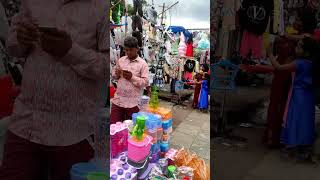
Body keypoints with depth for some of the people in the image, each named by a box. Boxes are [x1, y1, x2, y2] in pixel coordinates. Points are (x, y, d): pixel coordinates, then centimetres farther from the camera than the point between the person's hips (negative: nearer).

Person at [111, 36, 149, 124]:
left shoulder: (143, 64, -5)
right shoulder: (120, 60, 7)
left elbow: (146, 82, -10)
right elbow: (113, 74, 16)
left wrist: (132, 77, -20)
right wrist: (117, 74, -6)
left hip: (133, 102, -3)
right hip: (118, 99, 4)